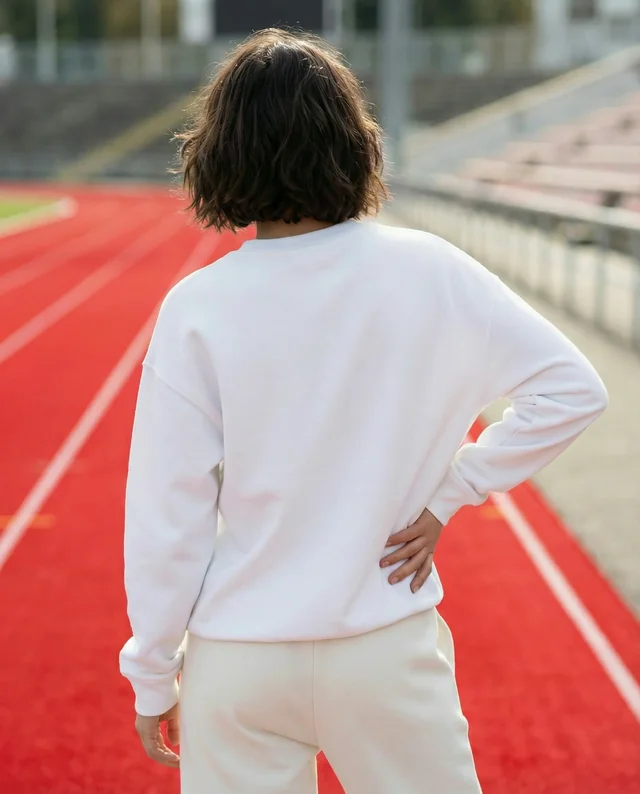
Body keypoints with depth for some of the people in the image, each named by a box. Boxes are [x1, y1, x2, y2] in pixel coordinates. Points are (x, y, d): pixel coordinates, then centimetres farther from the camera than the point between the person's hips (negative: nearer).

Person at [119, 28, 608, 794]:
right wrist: (447, 493, -2)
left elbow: (168, 512, -8)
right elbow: (571, 387, -5)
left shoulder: (196, 308, -12)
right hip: (389, 652, 1)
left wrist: (153, 678, 3)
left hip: (237, 665, 0)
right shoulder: (426, 272, -8)